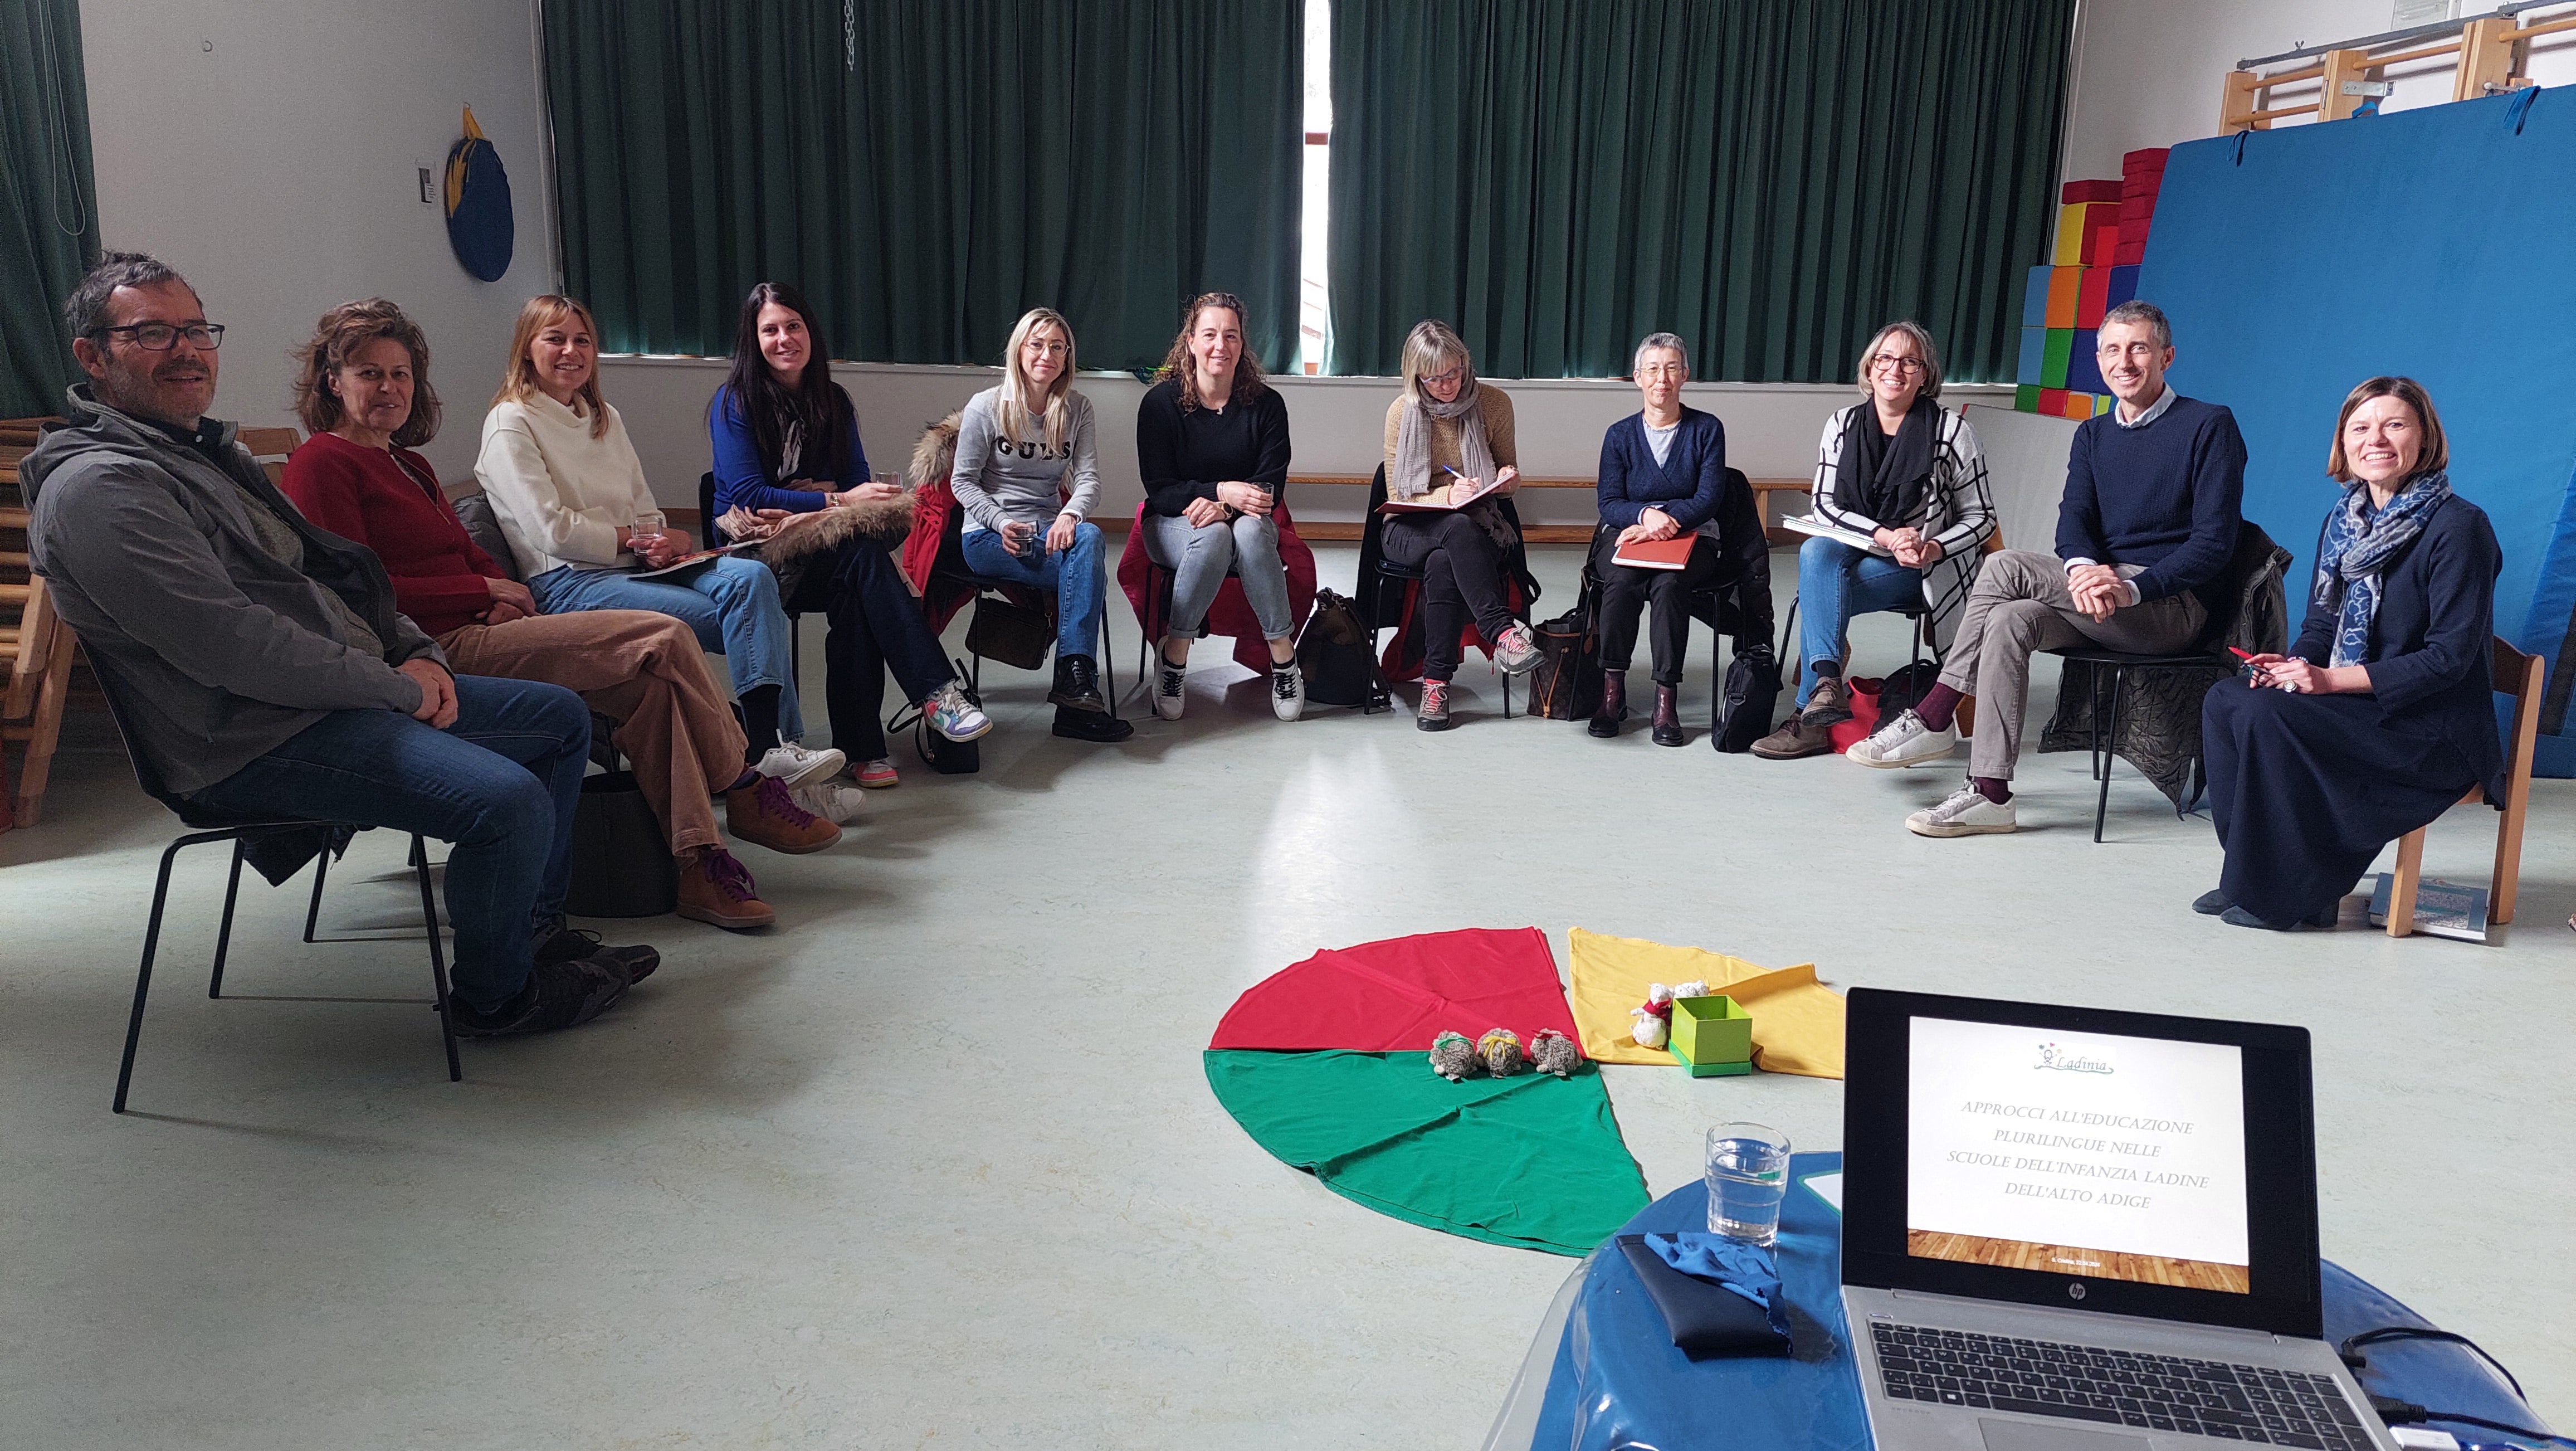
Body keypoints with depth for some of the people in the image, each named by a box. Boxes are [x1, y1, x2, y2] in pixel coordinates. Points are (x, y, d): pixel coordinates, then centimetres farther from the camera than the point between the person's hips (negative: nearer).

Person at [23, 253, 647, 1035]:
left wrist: (415, 653, 4)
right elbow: (233, 648, -23)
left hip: (353, 694, 11)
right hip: (254, 743, -11)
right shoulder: (97, 488, -15)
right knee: (510, 801, -28)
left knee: (561, 719, 14)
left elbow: (326, 572, 22)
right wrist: (398, 687, -15)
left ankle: (537, 931, 22)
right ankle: (495, 994, -2)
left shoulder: (209, 451, 19)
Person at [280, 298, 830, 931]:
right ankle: (746, 792, -7)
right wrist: (486, 590, -7)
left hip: (477, 634, 9)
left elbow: (472, 556, 23)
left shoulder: (408, 466, 25)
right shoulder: (322, 463, -3)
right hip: (437, 651, -9)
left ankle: (697, 865, -14)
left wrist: (502, 602, -1)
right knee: (665, 639, -19)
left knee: (651, 684, -12)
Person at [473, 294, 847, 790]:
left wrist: (662, 542, -6)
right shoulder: (510, 424, -1)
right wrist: (634, 541, -10)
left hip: (635, 567, 6)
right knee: (736, 620, -26)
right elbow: (553, 532, -11)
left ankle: (775, 744, -34)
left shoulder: (605, 418, 21)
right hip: (565, 583, -6)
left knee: (751, 577, -24)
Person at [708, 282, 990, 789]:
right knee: (863, 555, -34)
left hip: (823, 548, 4)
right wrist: (837, 501, -18)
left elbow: (859, 480, 8)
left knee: (855, 597, -34)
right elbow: (746, 494, -11)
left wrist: (800, 512, -13)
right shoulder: (735, 402, -2)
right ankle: (937, 692, -40)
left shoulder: (833, 401, 13)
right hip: (757, 548, -4)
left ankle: (861, 744, -33)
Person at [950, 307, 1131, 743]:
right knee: (1090, 566, -30)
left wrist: (1071, 515, -23)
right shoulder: (986, 407, 0)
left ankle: (1075, 678, -38)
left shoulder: (1077, 409, 9)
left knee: (1088, 536, -34)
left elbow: (1088, 477, 0)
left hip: (1048, 532, 4)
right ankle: (1077, 683, -31)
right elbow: (963, 481, 0)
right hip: (989, 536, -4)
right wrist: (1001, 522, -17)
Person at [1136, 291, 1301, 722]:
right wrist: (1222, 491, -25)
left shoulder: (1266, 404, -1)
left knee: (1249, 531, -36)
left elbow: (1271, 486, -4)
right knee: (1212, 537, -37)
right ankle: (1174, 654, -23)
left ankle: (1283, 650, -27)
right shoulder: (1161, 402, -5)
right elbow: (1158, 488, -9)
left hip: (1247, 523, 1)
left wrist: (1225, 507, -26)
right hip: (1173, 524, -1)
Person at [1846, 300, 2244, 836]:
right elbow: (2073, 518, 1)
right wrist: (2083, 570, -23)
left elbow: (2214, 542, -10)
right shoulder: (2093, 434, 18)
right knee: (2011, 619, -25)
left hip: (2176, 605, -6)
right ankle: (1990, 793, -28)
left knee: (2005, 567, -24)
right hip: (2099, 603, 6)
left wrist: (2130, 588, -25)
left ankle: (1932, 717, -17)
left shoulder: (2210, 426, -1)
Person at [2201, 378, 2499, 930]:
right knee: (2224, 701, -13)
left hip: (2435, 730, -7)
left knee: (2267, 716, -27)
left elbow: (2450, 657, -18)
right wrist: (2296, 664, -10)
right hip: (2352, 705, 8)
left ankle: (2291, 894, -15)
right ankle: (2254, 873, -8)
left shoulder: (2460, 526, -13)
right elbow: (2322, 623, 14)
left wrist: (2333, 678, -24)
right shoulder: (2345, 520, 10)